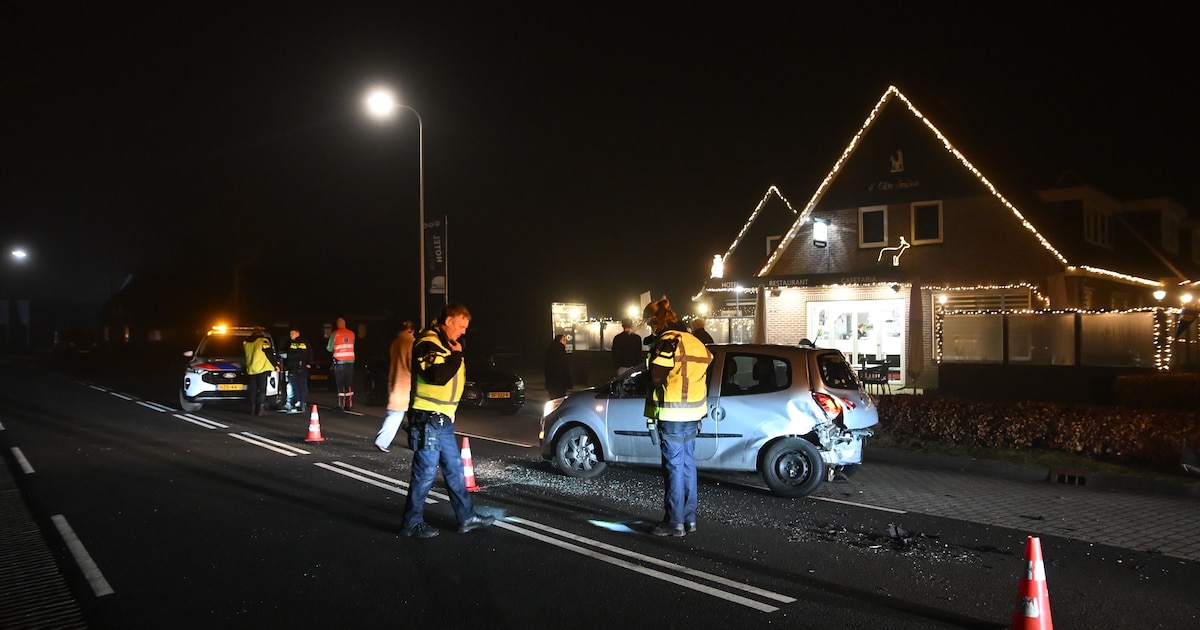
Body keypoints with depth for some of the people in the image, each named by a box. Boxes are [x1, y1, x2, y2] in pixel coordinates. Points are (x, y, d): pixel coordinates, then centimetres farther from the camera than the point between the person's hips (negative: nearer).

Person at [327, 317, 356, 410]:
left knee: (340, 384, 1)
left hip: (339, 361, -3)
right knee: (349, 384, 7)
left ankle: (341, 405, -3)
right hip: (350, 361, 3)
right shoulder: (352, 333, 4)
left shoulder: (335, 334, -5)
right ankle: (349, 404, 6)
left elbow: (330, 348, -1)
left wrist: (327, 346, 20)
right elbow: (352, 346, 8)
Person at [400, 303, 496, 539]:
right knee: (425, 473, -2)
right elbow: (438, 376, -29)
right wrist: (456, 356, -17)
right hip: (428, 420, -10)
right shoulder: (428, 344, -15)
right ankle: (412, 523, 12)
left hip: (443, 420, 10)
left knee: (455, 470, 13)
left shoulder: (446, 344, 16)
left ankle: (466, 517, 21)